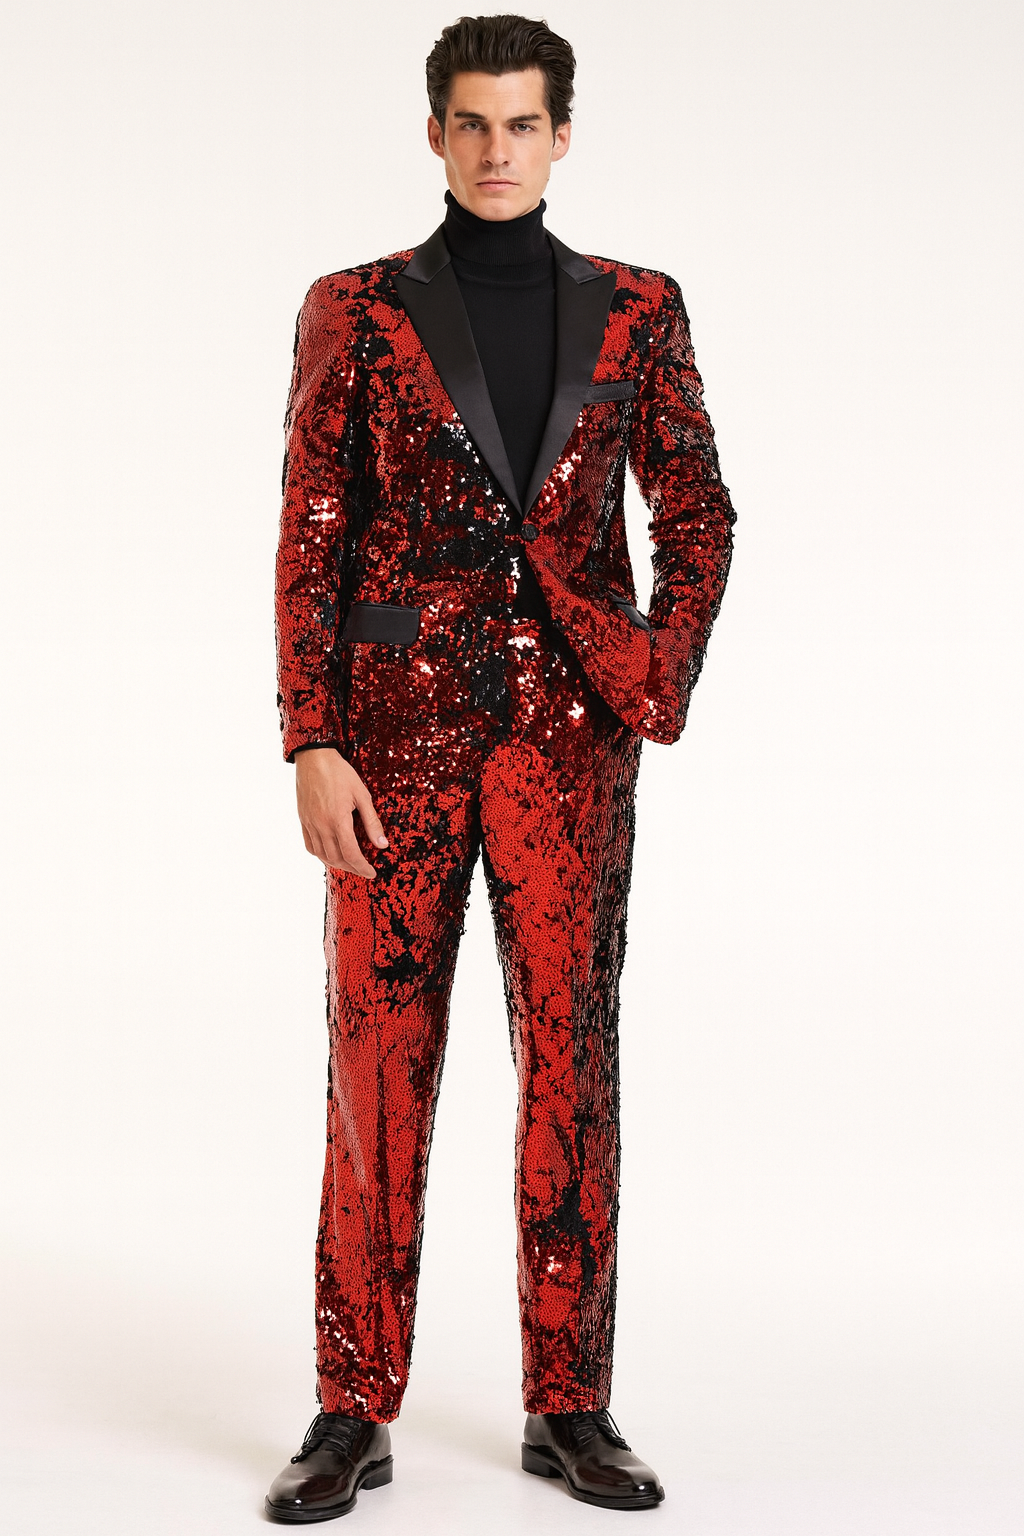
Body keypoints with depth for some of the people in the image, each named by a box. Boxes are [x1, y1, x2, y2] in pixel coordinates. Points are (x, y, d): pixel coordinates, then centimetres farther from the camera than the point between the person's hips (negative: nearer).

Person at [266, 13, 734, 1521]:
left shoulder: (634, 310, 10)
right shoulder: (358, 310, 4)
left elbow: (697, 512, 9)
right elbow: (311, 543, 0)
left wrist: (664, 677, -7)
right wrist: (311, 744, -8)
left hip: (570, 724, 2)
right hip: (402, 722, -1)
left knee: (572, 1053, 3)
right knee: (380, 1056, 0)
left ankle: (569, 1408, 14)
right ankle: (355, 1413, 10)